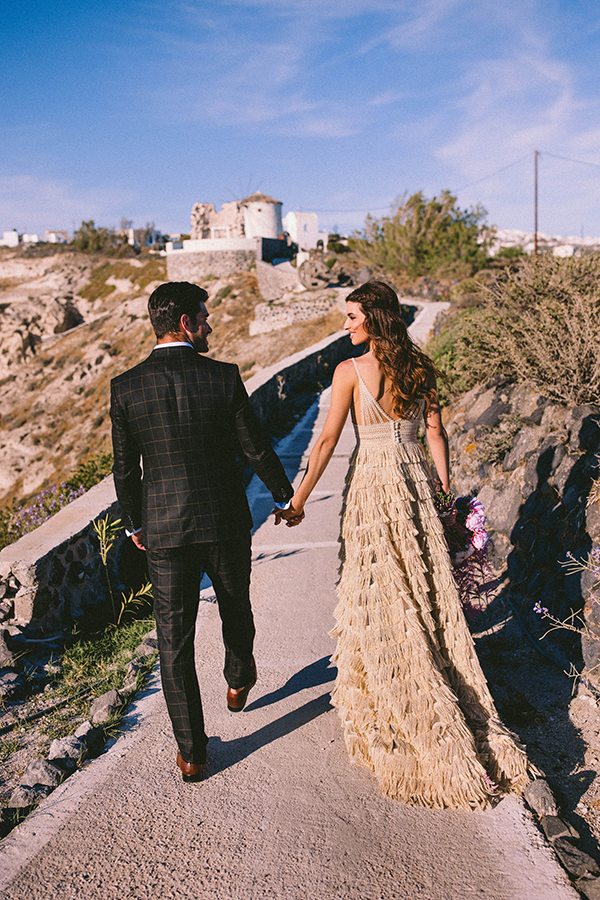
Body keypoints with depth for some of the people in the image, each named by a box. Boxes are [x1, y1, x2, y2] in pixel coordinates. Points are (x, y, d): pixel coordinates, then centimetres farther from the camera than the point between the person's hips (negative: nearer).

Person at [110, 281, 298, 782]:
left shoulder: (126, 387, -6)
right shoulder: (223, 378, -11)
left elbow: (125, 468, 0)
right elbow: (257, 449, -6)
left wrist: (134, 524, 15)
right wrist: (285, 497, 11)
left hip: (164, 531, 1)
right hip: (225, 522, 0)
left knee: (175, 637, 9)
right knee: (235, 607, 26)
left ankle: (191, 752, 17)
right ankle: (239, 680, 53)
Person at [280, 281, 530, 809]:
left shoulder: (349, 371, -12)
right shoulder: (421, 369, 3)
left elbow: (328, 440, -11)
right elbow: (436, 434, 5)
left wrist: (299, 499, -4)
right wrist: (447, 491, 11)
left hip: (372, 484, -5)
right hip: (417, 480, 5)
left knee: (378, 598, 7)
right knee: (426, 593, 15)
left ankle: (393, 715, 17)